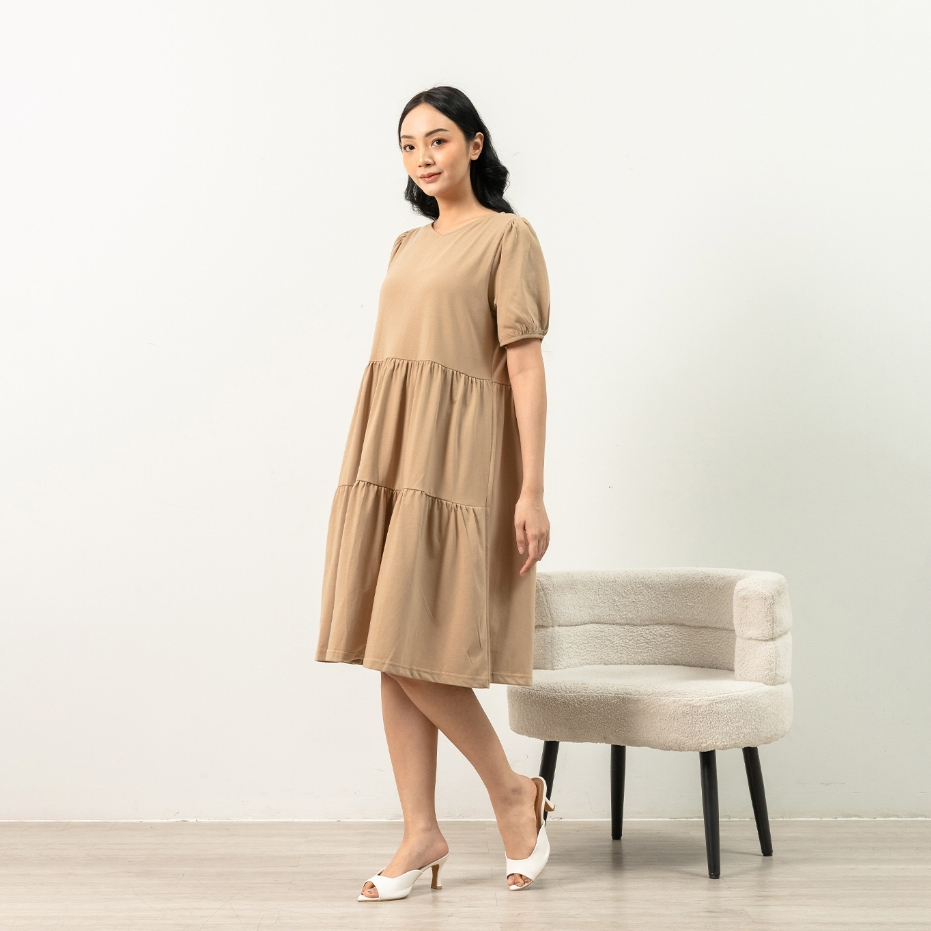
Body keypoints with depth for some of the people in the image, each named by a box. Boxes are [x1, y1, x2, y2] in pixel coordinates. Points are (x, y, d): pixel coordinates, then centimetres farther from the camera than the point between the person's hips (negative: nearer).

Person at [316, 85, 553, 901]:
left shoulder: (507, 236, -1)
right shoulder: (407, 246, 19)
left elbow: (525, 366, -8)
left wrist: (532, 489, -14)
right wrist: (367, 476, 14)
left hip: (454, 456, -7)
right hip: (386, 454, 7)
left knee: (415, 649, -10)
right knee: (391, 654, 4)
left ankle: (514, 791, 10)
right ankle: (421, 833, 11)